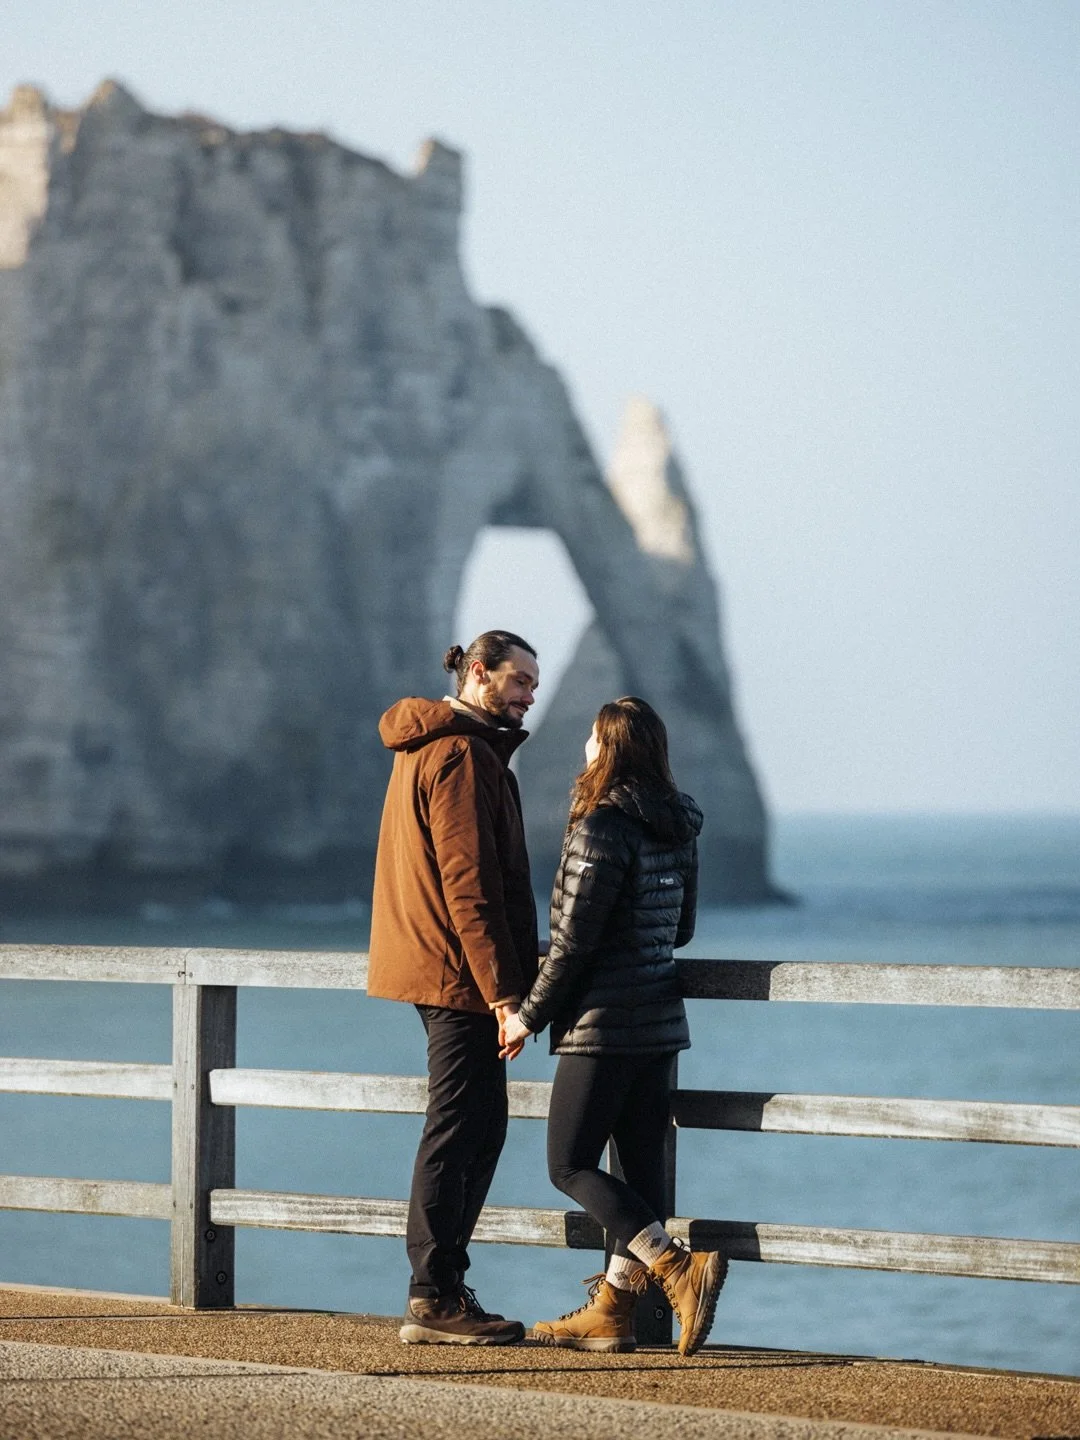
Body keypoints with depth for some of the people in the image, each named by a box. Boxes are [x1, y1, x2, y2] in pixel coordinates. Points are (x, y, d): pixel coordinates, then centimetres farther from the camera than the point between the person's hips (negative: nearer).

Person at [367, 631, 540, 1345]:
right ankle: (435, 1300, -6)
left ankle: (442, 1288, 17)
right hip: (460, 974, -11)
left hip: (438, 971, 11)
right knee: (460, 1130, -8)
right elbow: (469, 884, -20)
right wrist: (503, 991, -22)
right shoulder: (461, 755, -14)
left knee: (478, 1127, 14)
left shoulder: (428, 746, 19)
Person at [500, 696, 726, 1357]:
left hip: (604, 1023, -8)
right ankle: (611, 1309, 11)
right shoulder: (679, 830, 9)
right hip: (661, 1020, 8)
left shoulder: (602, 829, -15)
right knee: (642, 1168, 7)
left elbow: (574, 943, -16)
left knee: (570, 1163, -2)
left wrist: (528, 1016, -6)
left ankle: (679, 1267, -16)